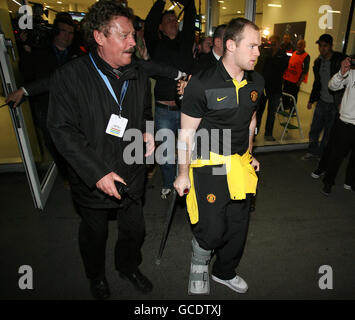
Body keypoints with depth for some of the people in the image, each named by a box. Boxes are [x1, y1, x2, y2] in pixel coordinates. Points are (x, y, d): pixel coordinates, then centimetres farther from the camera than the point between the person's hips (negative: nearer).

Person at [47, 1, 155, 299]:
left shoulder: (138, 76, 1)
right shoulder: (69, 76, -14)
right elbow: (63, 131, -17)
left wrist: (148, 132, -6)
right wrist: (98, 173, -23)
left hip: (131, 175, 4)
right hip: (92, 181, -3)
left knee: (135, 229, 19)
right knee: (95, 233, 20)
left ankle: (128, 266, 52)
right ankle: (96, 275, 52)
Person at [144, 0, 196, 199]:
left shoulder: (186, 41, 13)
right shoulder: (156, 45, 7)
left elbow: (191, 18, 7)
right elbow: (149, 25, -7)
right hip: (164, 110, -1)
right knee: (166, 154, 7)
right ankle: (169, 185, 28)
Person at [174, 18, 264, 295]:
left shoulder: (256, 82, 3)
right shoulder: (202, 84, -15)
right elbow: (187, 133, -11)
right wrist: (183, 174, -7)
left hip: (240, 165, 6)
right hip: (209, 165, -6)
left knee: (238, 228, 16)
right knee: (212, 230, -6)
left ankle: (225, 272, 43)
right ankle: (200, 260, 31)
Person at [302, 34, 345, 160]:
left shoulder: (340, 60, -12)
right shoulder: (318, 61, 8)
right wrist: (311, 100, 18)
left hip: (335, 104, -5)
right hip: (322, 101, 6)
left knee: (329, 131, 7)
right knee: (314, 128, 11)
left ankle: (322, 153, 25)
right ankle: (313, 151, 30)